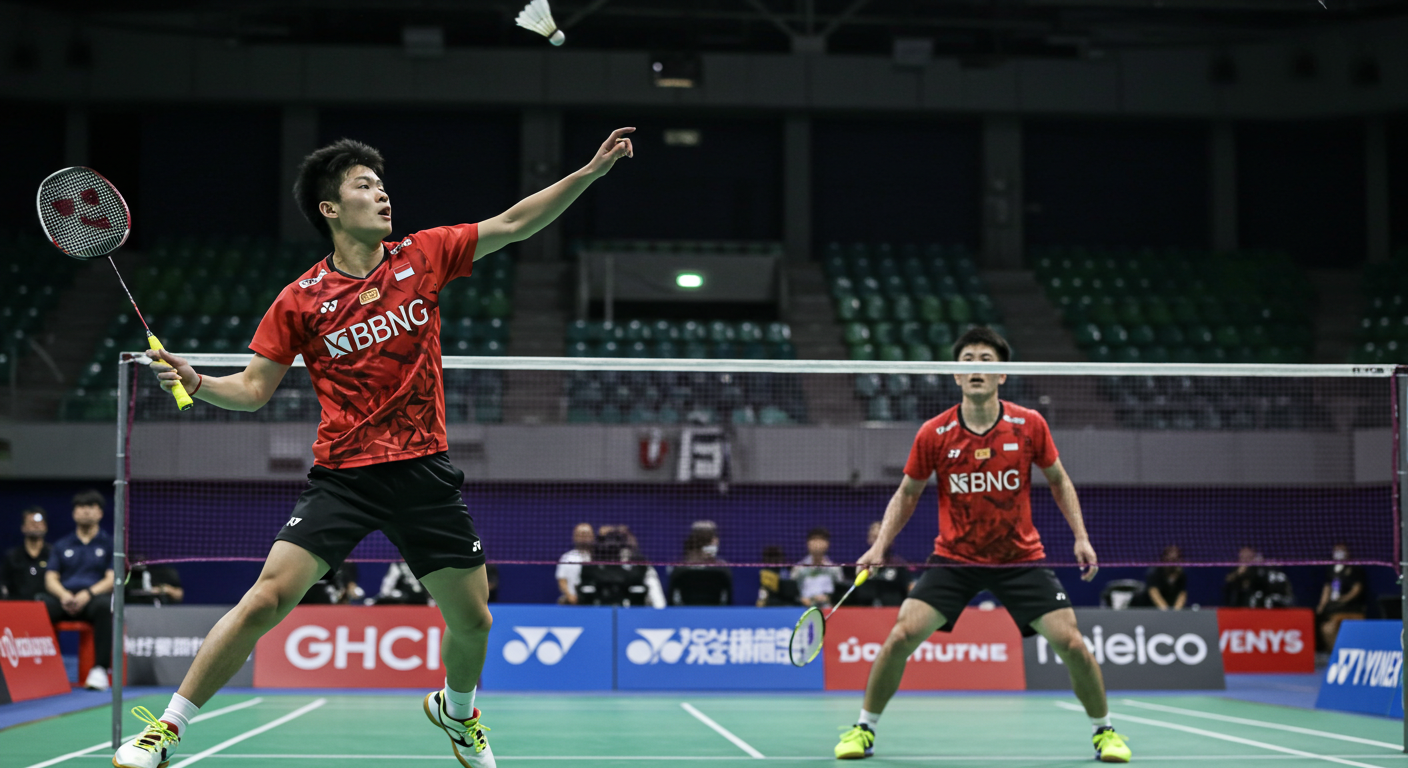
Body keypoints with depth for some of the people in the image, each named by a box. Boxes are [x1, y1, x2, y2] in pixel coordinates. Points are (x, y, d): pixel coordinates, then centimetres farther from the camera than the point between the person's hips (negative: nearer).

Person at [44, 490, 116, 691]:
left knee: (104, 605, -40)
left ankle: (100, 669, -39)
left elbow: (112, 579, 2)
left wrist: (88, 594, -17)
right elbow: (50, 579, 12)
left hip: (94, 598, -2)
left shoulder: (109, 544, 14)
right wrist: (63, 594, -11)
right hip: (64, 600, 2)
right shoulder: (62, 545, 22)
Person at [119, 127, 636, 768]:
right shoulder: (300, 300, -1)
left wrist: (591, 171, -1)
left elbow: (513, 224, 6)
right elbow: (253, 389, 3)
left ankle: (456, 711, 39)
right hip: (342, 474, -2)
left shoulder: (422, 255, 5)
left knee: (471, 621, 5)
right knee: (268, 598, -15)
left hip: (424, 471, 2)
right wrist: (197, 383, -17)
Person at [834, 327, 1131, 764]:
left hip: (1021, 558, 0)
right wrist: (879, 546, -6)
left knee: (1071, 642, -9)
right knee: (901, 636, -14)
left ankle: (1104, 730, 16)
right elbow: (907, 494, 5)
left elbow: (1059, 481, 7)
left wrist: (1081, 537, -2)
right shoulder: (934, 434, -10)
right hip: (953, 558, 0)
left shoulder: (1029, 425, -9)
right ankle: (864, 728, 6)